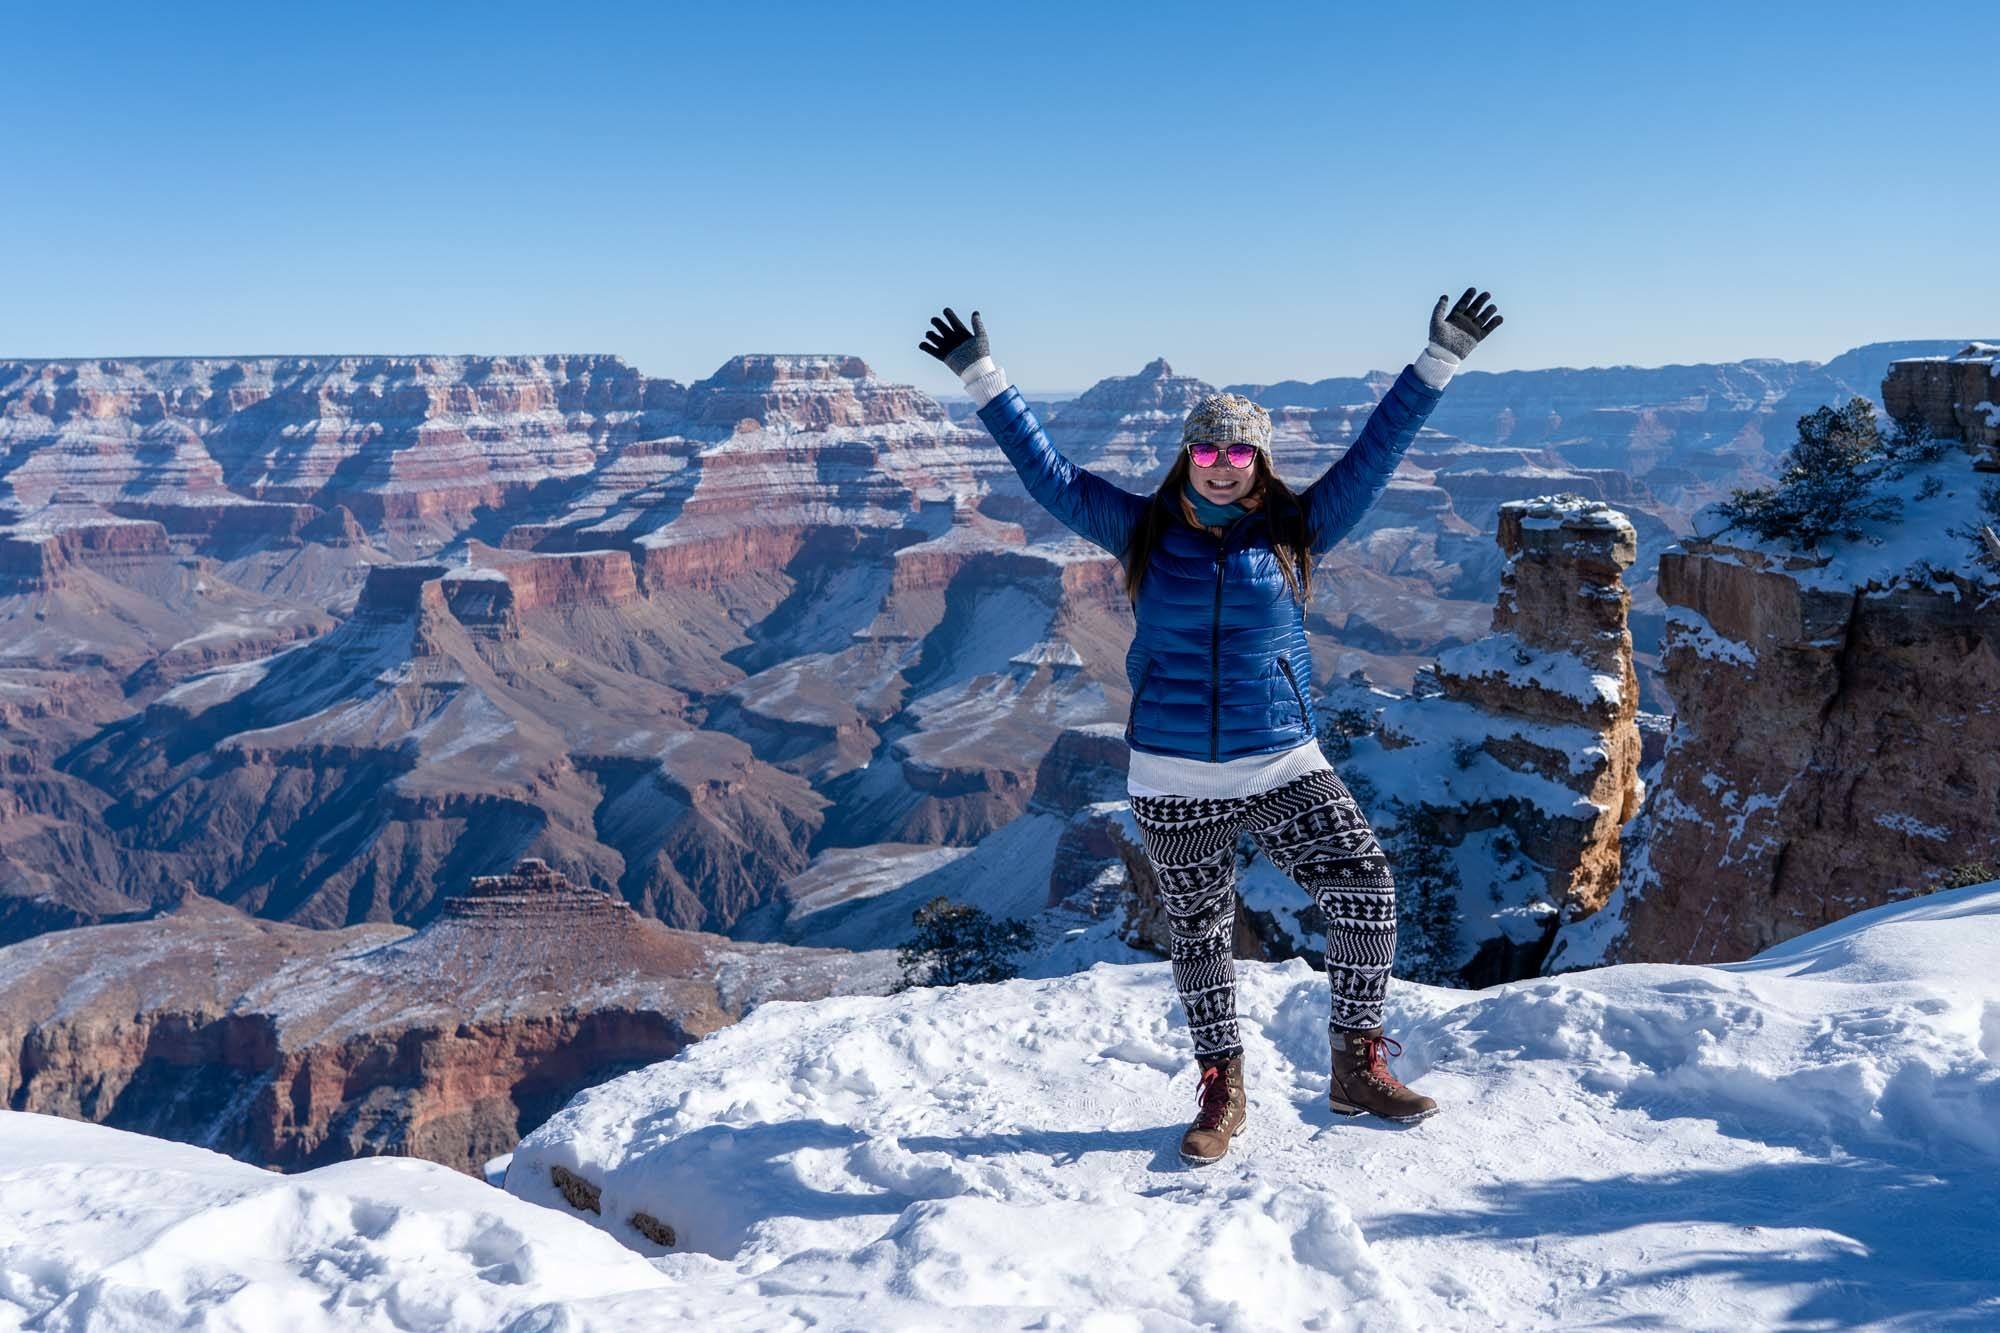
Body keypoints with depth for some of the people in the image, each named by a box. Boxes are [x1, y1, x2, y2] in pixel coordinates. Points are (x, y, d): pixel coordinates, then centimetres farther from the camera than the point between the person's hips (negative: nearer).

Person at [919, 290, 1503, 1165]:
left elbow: (1374, 453, 1)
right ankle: (1222, 1090, 27)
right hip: (1173, 780, 0)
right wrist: (982, 379, 1)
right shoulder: (1146, 532, 1)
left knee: (1367, 893, -10)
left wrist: (1439, 362, -2)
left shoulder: (1294, 531, 2)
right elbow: (1049, 476, 2)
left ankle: (1359, 1068, 8)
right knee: (1199, 934, 10)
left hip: (1282, 766, 0)